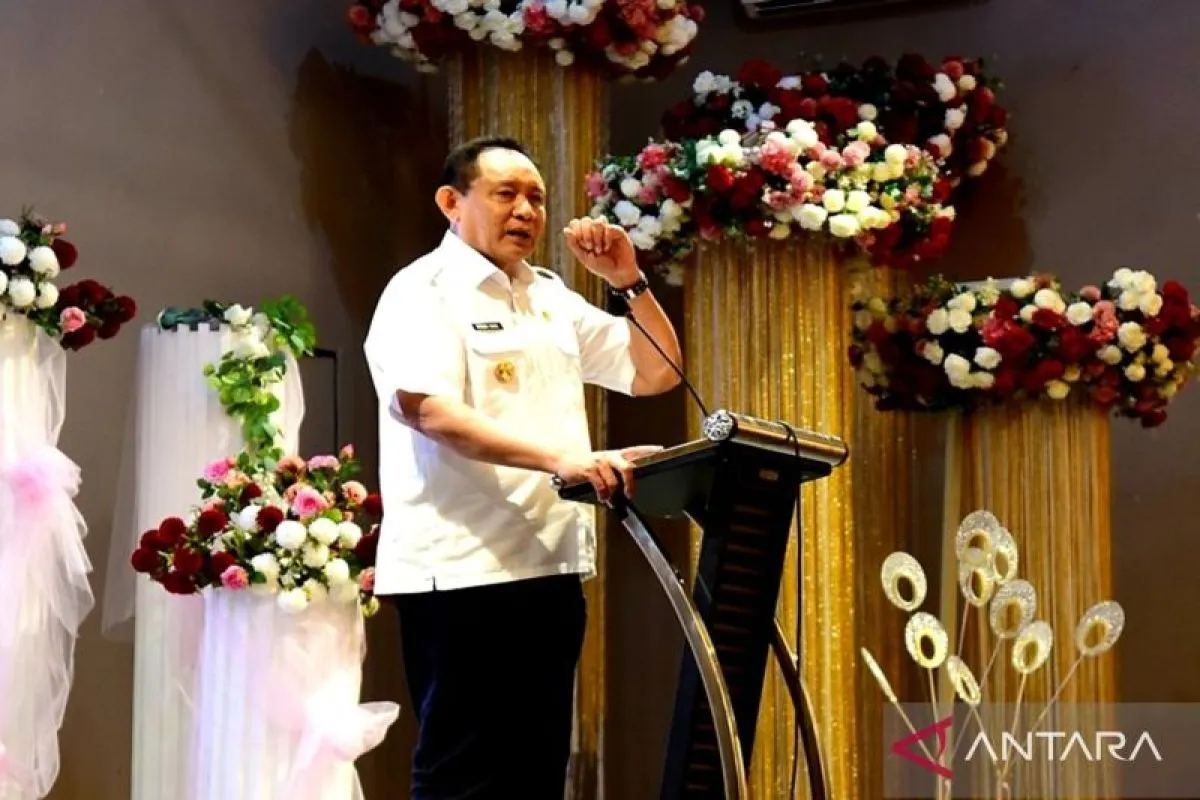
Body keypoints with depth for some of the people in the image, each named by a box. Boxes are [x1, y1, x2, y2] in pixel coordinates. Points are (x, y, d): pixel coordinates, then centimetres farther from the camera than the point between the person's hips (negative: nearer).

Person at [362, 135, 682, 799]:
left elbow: (657, 373, 21)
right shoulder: (423, 291, -5)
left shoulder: (552, 298, 18)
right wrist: (560, 458, -33)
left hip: (551, 567, 8)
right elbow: (429, 409, -22)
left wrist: (629, 282, 5)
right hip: (464, 570, -8)